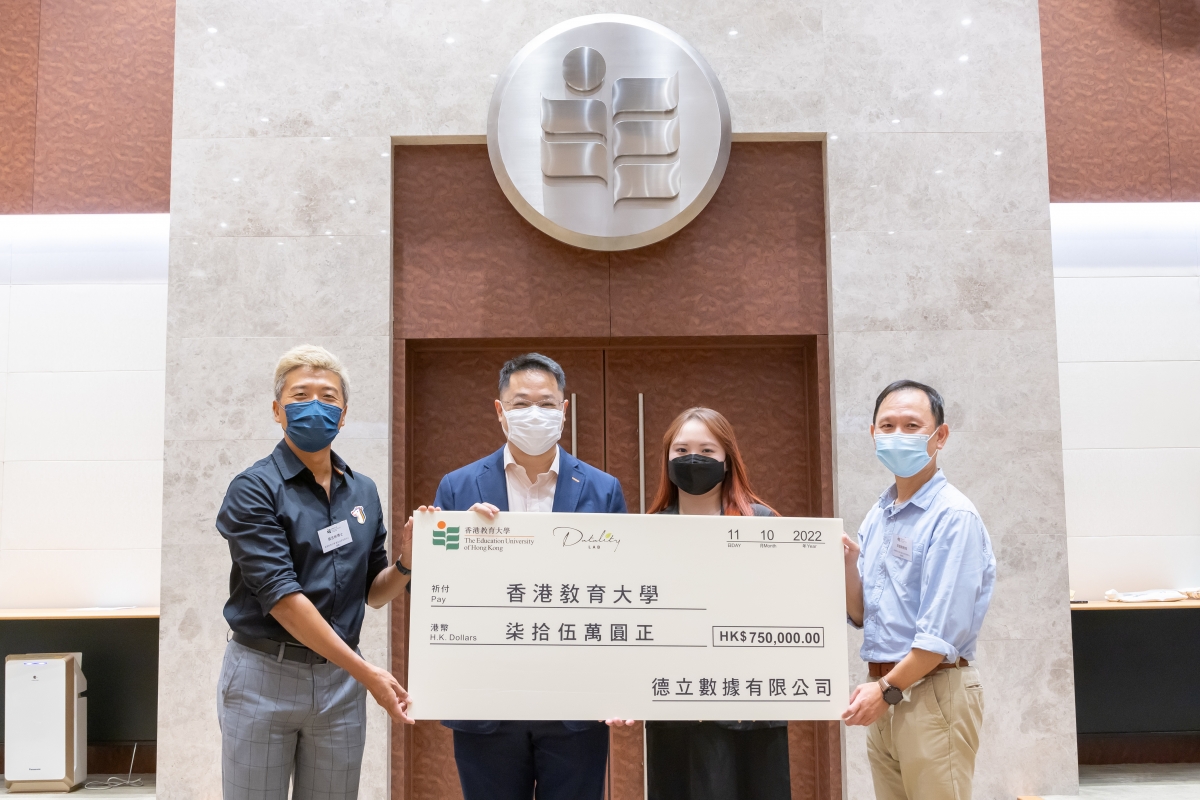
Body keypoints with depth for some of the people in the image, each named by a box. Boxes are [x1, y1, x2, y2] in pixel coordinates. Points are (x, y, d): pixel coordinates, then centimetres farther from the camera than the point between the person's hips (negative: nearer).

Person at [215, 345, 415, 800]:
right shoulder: (254, 490, -9)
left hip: (340, 678, 4)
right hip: (265, 675, -4)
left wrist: (406, 562, -10)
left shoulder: (364, 492, 7)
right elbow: (282, 598, -17)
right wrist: (366, 673, -20)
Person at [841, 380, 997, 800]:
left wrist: (887, 689, -13)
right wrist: (848, 561, -5)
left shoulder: (953, 517, -13)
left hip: (933, 691, -7)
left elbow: (944, 631, -18)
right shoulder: (876, 517, 11)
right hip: (885, 692, 7)